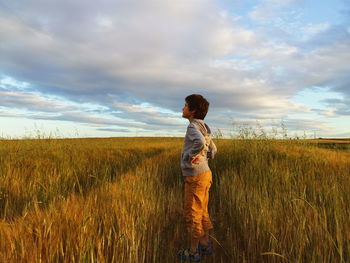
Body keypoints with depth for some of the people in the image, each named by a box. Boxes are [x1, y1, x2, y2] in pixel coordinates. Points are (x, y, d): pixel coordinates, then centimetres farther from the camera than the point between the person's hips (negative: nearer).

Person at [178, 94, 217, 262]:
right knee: (202, 212, 19)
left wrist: (192, 156, -22)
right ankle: (205, 244, 32)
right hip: (204, 173, 9)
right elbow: (212, 150, 23)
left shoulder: (194, 125, -15)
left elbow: (199, 142, -38)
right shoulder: (204, 128, 11)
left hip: (195, 176, -9)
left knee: (192, 214, 4)